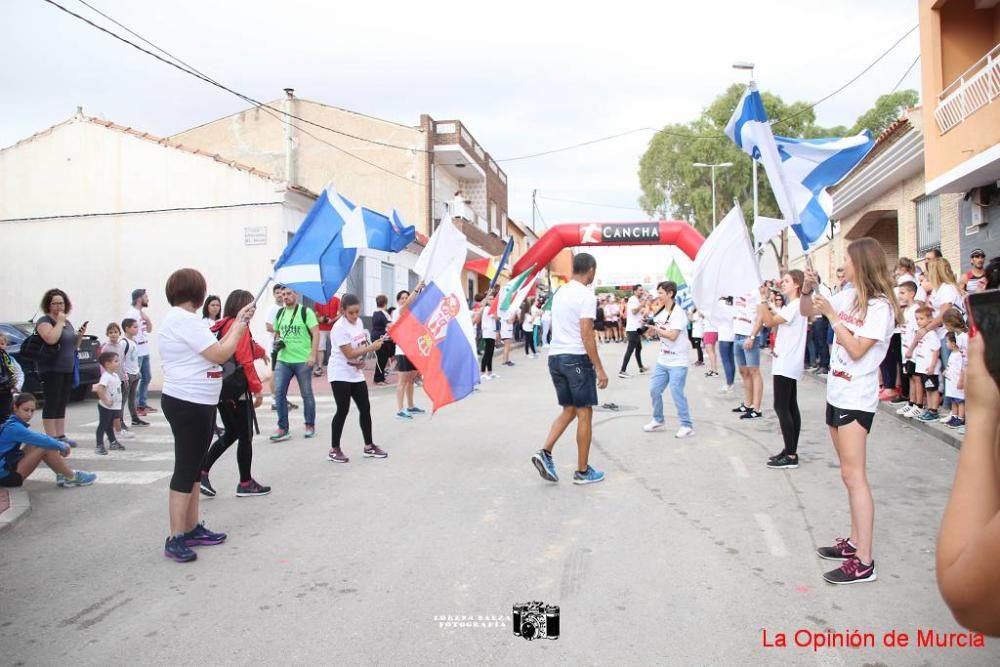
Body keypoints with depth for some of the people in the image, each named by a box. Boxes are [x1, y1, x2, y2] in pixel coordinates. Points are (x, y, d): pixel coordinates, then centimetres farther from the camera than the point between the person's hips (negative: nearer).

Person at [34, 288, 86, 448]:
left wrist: (80, 336, 5)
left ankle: (60, 436, 15)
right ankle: (52, 438, -3)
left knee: (62, 404, 10)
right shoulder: (44, 321, -7)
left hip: (67, 368, 8)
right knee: (52, 403, -5)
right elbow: (51, 339, -27)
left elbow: (73, 346, 23)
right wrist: (60, 322, -18)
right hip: (51, 369, -8)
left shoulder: (67, 323, 16)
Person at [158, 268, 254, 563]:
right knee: (186, 468, -6)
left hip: (196, 403, 11)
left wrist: (237, 323, 10)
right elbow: (220, 354, -20)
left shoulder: (181, 319, 16)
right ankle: (175, 539, 0)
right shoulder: (184, 319, -17)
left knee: (194, 466, 15)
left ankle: (191, 528, 24)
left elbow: (215, 349, 14)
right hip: (188, 404, -11)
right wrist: (240, 326, -5)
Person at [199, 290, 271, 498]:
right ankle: (246, 483, 13)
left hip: (221, 389, 8)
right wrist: (258, 389, -12)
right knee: (245, 436, 4)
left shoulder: (220, 326, 11)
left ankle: (202, 472, 11)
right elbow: (245, 361, -18)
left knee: (230, 434, 18)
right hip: (237, 390, -8)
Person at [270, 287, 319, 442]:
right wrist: (278, 341, 0)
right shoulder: (279, 313, 10)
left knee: (306, 394, 7)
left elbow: (316, 333, -11)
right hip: (283, 360, 5)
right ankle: (283, 429, 5)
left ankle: (310, 426, 21)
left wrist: (313, 355, -19)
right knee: (279, 393, -2)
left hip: (303, 360, -5)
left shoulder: (305, 312, -7)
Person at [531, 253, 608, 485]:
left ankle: (545, 452, 2)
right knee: (584, 414, 3)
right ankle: (583, 471, 10)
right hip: (577, 358, -8)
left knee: (569, 410, 17)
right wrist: (599, 369, -16)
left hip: (555, 356, 8)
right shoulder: (586, 295, -12)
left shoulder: (559, 293, 13)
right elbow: (586, 334, -18)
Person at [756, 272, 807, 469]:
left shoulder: (796, 305, -15)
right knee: (790, 407, 10)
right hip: (787, 363, 11)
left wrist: (764, 298, -16)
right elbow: (765, 319, 16)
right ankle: (790, 452, 15)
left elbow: (770, 322, -19)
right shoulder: (790, 306, 17)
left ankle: (790, 456, -8)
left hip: (786, 364, -11)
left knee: (782, 408, -10)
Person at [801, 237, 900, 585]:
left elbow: (856, 350, -20)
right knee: (849, 474, 14)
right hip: (837, 393, 9)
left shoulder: (880, 306, -14)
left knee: (853, 475, -10)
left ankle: (864, 563, -6)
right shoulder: (847, 295, 8)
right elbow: (807, 310, 20)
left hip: (856, 399, -9)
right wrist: (808, 289, 1)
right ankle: (854, 542, 24)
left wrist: (832, 315, -17)